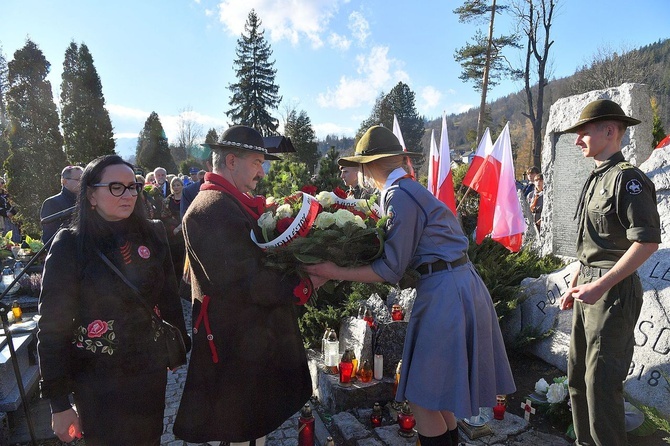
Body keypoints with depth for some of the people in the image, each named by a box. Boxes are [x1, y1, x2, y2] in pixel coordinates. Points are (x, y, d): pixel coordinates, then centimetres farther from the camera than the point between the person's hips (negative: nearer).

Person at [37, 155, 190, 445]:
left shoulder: (151, 234, -3)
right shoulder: (70, 246, -13)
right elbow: (52, 326, -11)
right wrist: (59, 402, -11)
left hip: (151, 370, 3)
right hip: (98, 382, -3)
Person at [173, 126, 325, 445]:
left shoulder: (236, 202, 10)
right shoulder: (212, 209, -22)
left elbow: (259, 258, 12)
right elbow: (241, 282, -27)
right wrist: (302, 286, -20)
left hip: (254, 337, 10)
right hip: (237, 344, -9)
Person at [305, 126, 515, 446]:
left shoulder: (400, 196, -17)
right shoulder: (407, 189, 12)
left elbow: (392, 269, -17)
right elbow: (402, 251, 12)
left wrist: (334, 272, -14)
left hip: (445, 292, -10)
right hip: (455, 284, 10)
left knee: (423, 398, 2)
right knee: (436, 392, 20)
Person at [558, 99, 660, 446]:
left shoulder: (626, 178, -13)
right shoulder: (595, 179, 14)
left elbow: (648, 241, -20)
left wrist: (601, 285, -23)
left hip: (612, 291, -9)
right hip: (589, 288, 9)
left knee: (601, 383, -2)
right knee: (578, 377, 17)